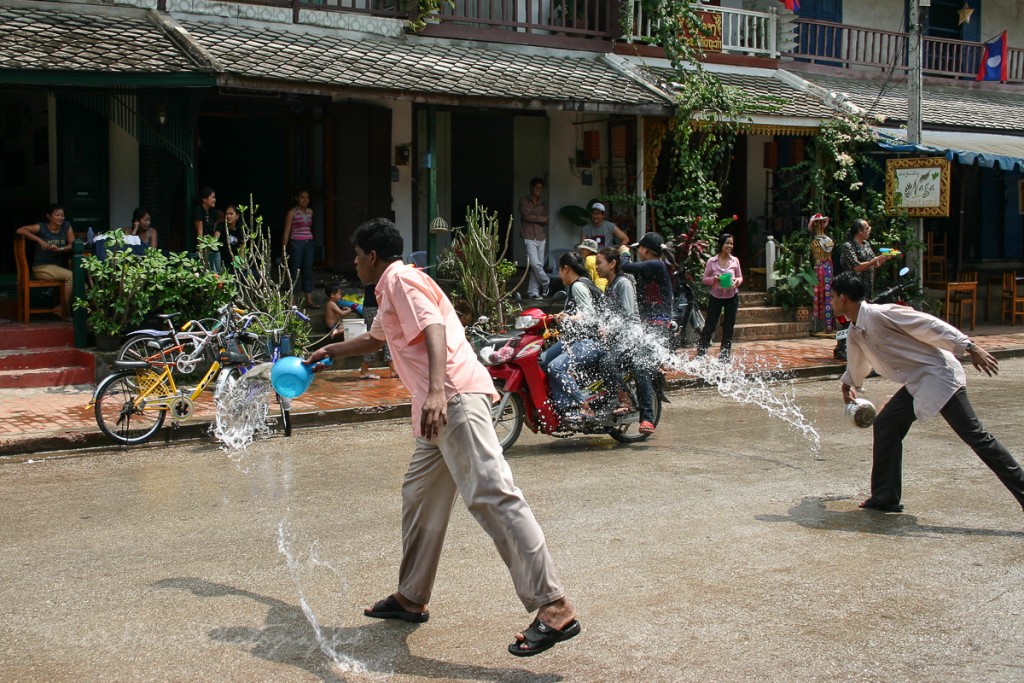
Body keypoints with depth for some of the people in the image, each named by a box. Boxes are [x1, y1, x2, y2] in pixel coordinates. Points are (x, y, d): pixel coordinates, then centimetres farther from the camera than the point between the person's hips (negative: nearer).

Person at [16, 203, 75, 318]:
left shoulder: (66, 226, 6)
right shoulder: (41, 227, -4)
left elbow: (72, 245, 2)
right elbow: (20, 230, -12)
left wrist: (60, 249, -17)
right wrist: (40, 240, -18)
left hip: (59, 267, 4)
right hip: (42, 267, -4)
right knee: (70, 276, -29)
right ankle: (65, 312, -19)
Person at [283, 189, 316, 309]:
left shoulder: (310, 212, 11)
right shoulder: (292, 212, -5)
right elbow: (287, 231, -6)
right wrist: (284, 249, -10)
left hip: (309, 244, 5)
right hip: (296, 244, -5)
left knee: (308, 272, 5)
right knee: (294, 272, -1)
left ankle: (309, 301, 6)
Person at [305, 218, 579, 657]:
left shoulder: (401, 280, -1)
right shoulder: (390, 291, 30)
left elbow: (434, 329, -19)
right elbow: (375, 338, 51)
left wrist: (436, 392, -33)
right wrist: (328, 352, 65)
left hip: (455, 397, -11)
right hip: (440, 407, 11)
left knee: (492, 496, -18)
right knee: (419, 496, 17)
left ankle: (554, 608, -23)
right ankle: (411, 598, 29)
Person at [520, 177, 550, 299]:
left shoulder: (543, 205, 19)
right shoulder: (524, 201, 6)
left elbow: (545, 222, 9)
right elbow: (526, 216, -8)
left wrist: (533, 218, -6)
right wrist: (541, 219, 0)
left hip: (541, 238, 5)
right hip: (529, 238, -5)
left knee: (538, 266, -1)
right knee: (535, 264, -15)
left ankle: (533, 292, 2)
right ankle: (546, 283, 7)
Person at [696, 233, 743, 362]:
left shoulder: (735, 261, -2)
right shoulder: (712, 262, -8)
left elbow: (740, 277, 7)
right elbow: (704, 279, -2)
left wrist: (737, 281, -15)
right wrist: (714, 279, -21)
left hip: (732, 297, 2)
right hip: (716, 297, -2)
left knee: (728, 327, 7)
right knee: (709, 325, -1)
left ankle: (724, 356, 17)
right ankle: (700, 354, 7)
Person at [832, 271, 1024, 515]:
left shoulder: (881, 314, -16)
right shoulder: (855, 332, 12)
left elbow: (929, 325, -19)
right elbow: (858, 363, 36)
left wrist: (970, 348, -25)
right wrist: (848, 384, 55)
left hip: (938, 376, -9)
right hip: (916, 385, 9)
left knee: (975, 436, -12)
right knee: (886, 426, 7)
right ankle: (886, 498, 15)